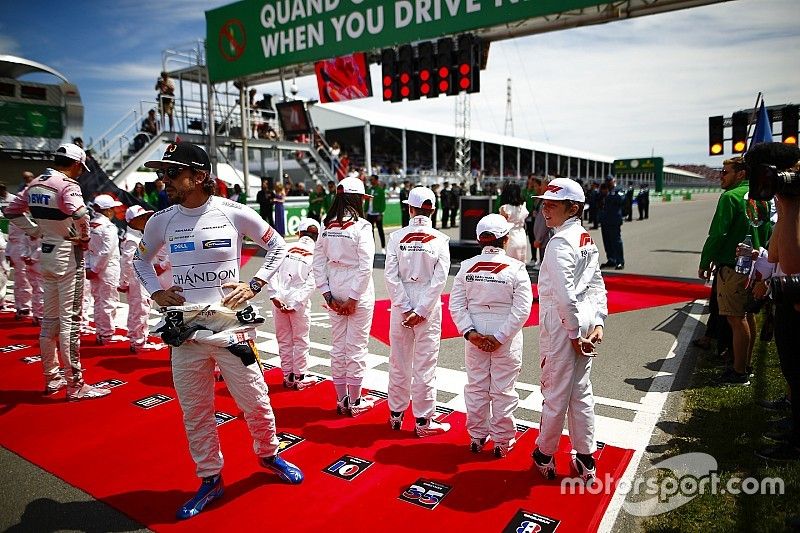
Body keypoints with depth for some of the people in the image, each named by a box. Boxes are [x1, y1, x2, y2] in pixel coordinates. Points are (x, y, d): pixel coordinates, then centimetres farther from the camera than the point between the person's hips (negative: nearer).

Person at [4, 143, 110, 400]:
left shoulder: (35, 184, 9)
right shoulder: (67, 184, -15)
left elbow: (12, 210, 19)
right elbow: (79, 214, -33)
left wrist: (37, 232, 14)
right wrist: (84, 238, -17)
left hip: (46, 253, 8)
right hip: (68, 254, -8)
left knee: (50, 318, 16)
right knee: (70, 319, -4)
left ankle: (51, 378, 27)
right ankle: (75, 385, 2)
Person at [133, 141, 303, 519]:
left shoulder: (234, 213, -7)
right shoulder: (162, 220, 2)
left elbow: (278, 247, 3)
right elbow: (140, 258, 20)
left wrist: (253, 285, -6)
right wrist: (155, 292, 5)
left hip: (230, 327, -3)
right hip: (184, 331, 3)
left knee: (255, 402, 7)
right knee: (194, 413, 12)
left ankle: (268, 454, 36)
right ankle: (210, 479, 32)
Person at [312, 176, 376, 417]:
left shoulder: (327, 226, 3)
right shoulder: (361, 226, -13)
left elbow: (318, 262, 2)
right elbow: (365, 266, -18)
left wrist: (328, 295, 3)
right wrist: (354, 298, -12)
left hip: (335, 293, 6)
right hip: (359, 293, -5)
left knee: (338, 347, 14)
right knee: (357, 347, 5)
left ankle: (341, 400, 25)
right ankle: (354, 402, 17)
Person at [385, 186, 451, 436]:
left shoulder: (396, 237, -5)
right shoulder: (440, 239, -6)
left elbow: (391, 276, -9)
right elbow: (439, 279, -12)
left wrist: (406, 309, -7)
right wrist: (421, 312, -10)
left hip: (401, 306, 2)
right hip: (429, 308, -1)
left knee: (399, 362, 14)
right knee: (424, 366, 6)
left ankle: (396, 415, 29)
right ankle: (423, 422, 16)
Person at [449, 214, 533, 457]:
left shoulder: (467, 266, -5)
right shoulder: (515, 268, -12)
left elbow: (456, 304, -6)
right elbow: (522, 309, -15)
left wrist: (470, 332, -8)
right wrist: (500, 338, -12)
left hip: (475, 337, 3)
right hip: (507, 341, -2)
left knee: (476, 388, 15)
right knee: (503, 391, 11)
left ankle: (477, 437, 30)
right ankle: (502, 441, 24)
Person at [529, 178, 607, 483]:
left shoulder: (560, 242, -18)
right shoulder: (587, 239, 10)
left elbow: (564, 295, -24)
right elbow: (597, 286, 10)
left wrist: (574, 334, -16)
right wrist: (597, 324, 5)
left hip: (562, 323, -9)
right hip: (584, 322, 9)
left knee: (555, 392, 7)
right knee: (581, 391, 17)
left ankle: (545, 456, 26)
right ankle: (586, 460, 29)